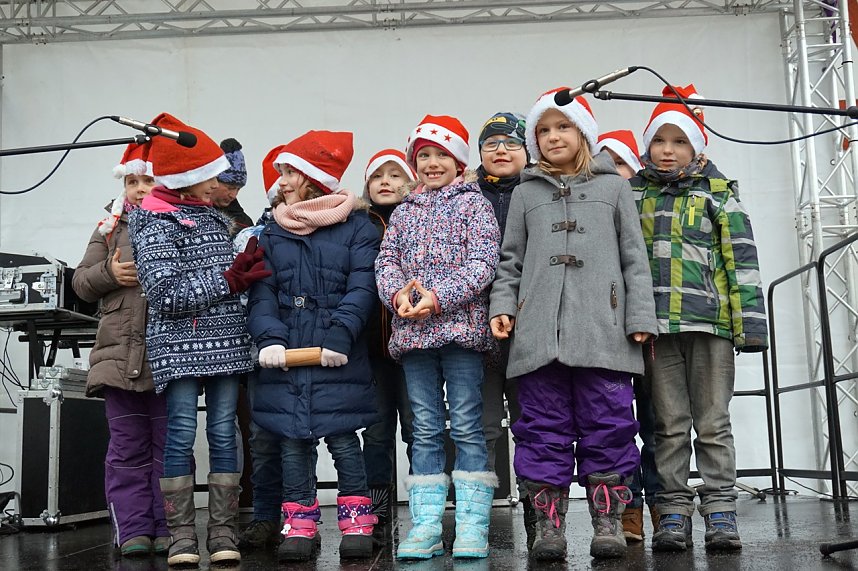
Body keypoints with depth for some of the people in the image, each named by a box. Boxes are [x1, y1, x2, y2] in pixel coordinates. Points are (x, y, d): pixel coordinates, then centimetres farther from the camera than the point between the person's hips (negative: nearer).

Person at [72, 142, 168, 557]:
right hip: (121, 353, 3)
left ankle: (168, 529, 12)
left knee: (170, 446, 4)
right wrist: (108, 272, -4)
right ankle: (133, 530, 12)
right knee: (127, 449, 6)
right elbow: (81, 283, 15)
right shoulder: (111, 229, 14)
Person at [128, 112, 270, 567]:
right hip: (179, 347, -6)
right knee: (181, 436, -3)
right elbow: (166, 295, -15)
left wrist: (247, 270, 6)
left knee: (223, 434, 4)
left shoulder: (216, 218, 16)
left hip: (226, 343, 6)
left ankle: (222, 532, 9)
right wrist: (228, 279, -13)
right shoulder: (155, 226, -5)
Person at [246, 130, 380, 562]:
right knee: (292, 440, 6)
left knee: (342, 437, 0)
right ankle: (300, 524, 17)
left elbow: (362, 288, -6)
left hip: (338, 356, -3)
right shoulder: (272, 232, 12)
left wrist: (342, 333, -18)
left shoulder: (356, 226, 1)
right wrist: (269, 337, -11)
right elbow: (261, 293, 5)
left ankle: (356, 521, 14)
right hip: (286, 355, 4)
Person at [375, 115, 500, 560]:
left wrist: (438, 297, -17)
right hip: (412, 330, 4)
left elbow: (482, 263, -7)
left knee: (466, 426, -3)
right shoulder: (403, 212, 18)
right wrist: (397, 293, -11)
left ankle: (472, 527, 3)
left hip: (460, 325, -4)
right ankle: (425, 527, 10)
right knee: (425, 430, 6)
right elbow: (385, 261, 10)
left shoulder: (473, 204, 4)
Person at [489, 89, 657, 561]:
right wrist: (502, 306, 2)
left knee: (606, 425, -1)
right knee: (544, 429, 2)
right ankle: (548, 526, 8)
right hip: (539, 332, 1)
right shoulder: (525, 193, 18)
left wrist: (640, 317, 1)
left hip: (603, 329, -1)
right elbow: (510, 259, 17)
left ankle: (607, 523, 9)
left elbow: (634, 257, 10)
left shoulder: (613, 187, 14)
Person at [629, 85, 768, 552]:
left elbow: (742, 258, 3)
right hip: (656, 323, 2)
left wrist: (750, 321, -5)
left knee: (713, 422, 3)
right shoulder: (632, 195, 12)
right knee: (669, 425, 5)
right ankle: (673, 513, 10)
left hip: (710, 320, -1)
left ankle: (720, 511, 11)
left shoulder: (718, 192, 7)